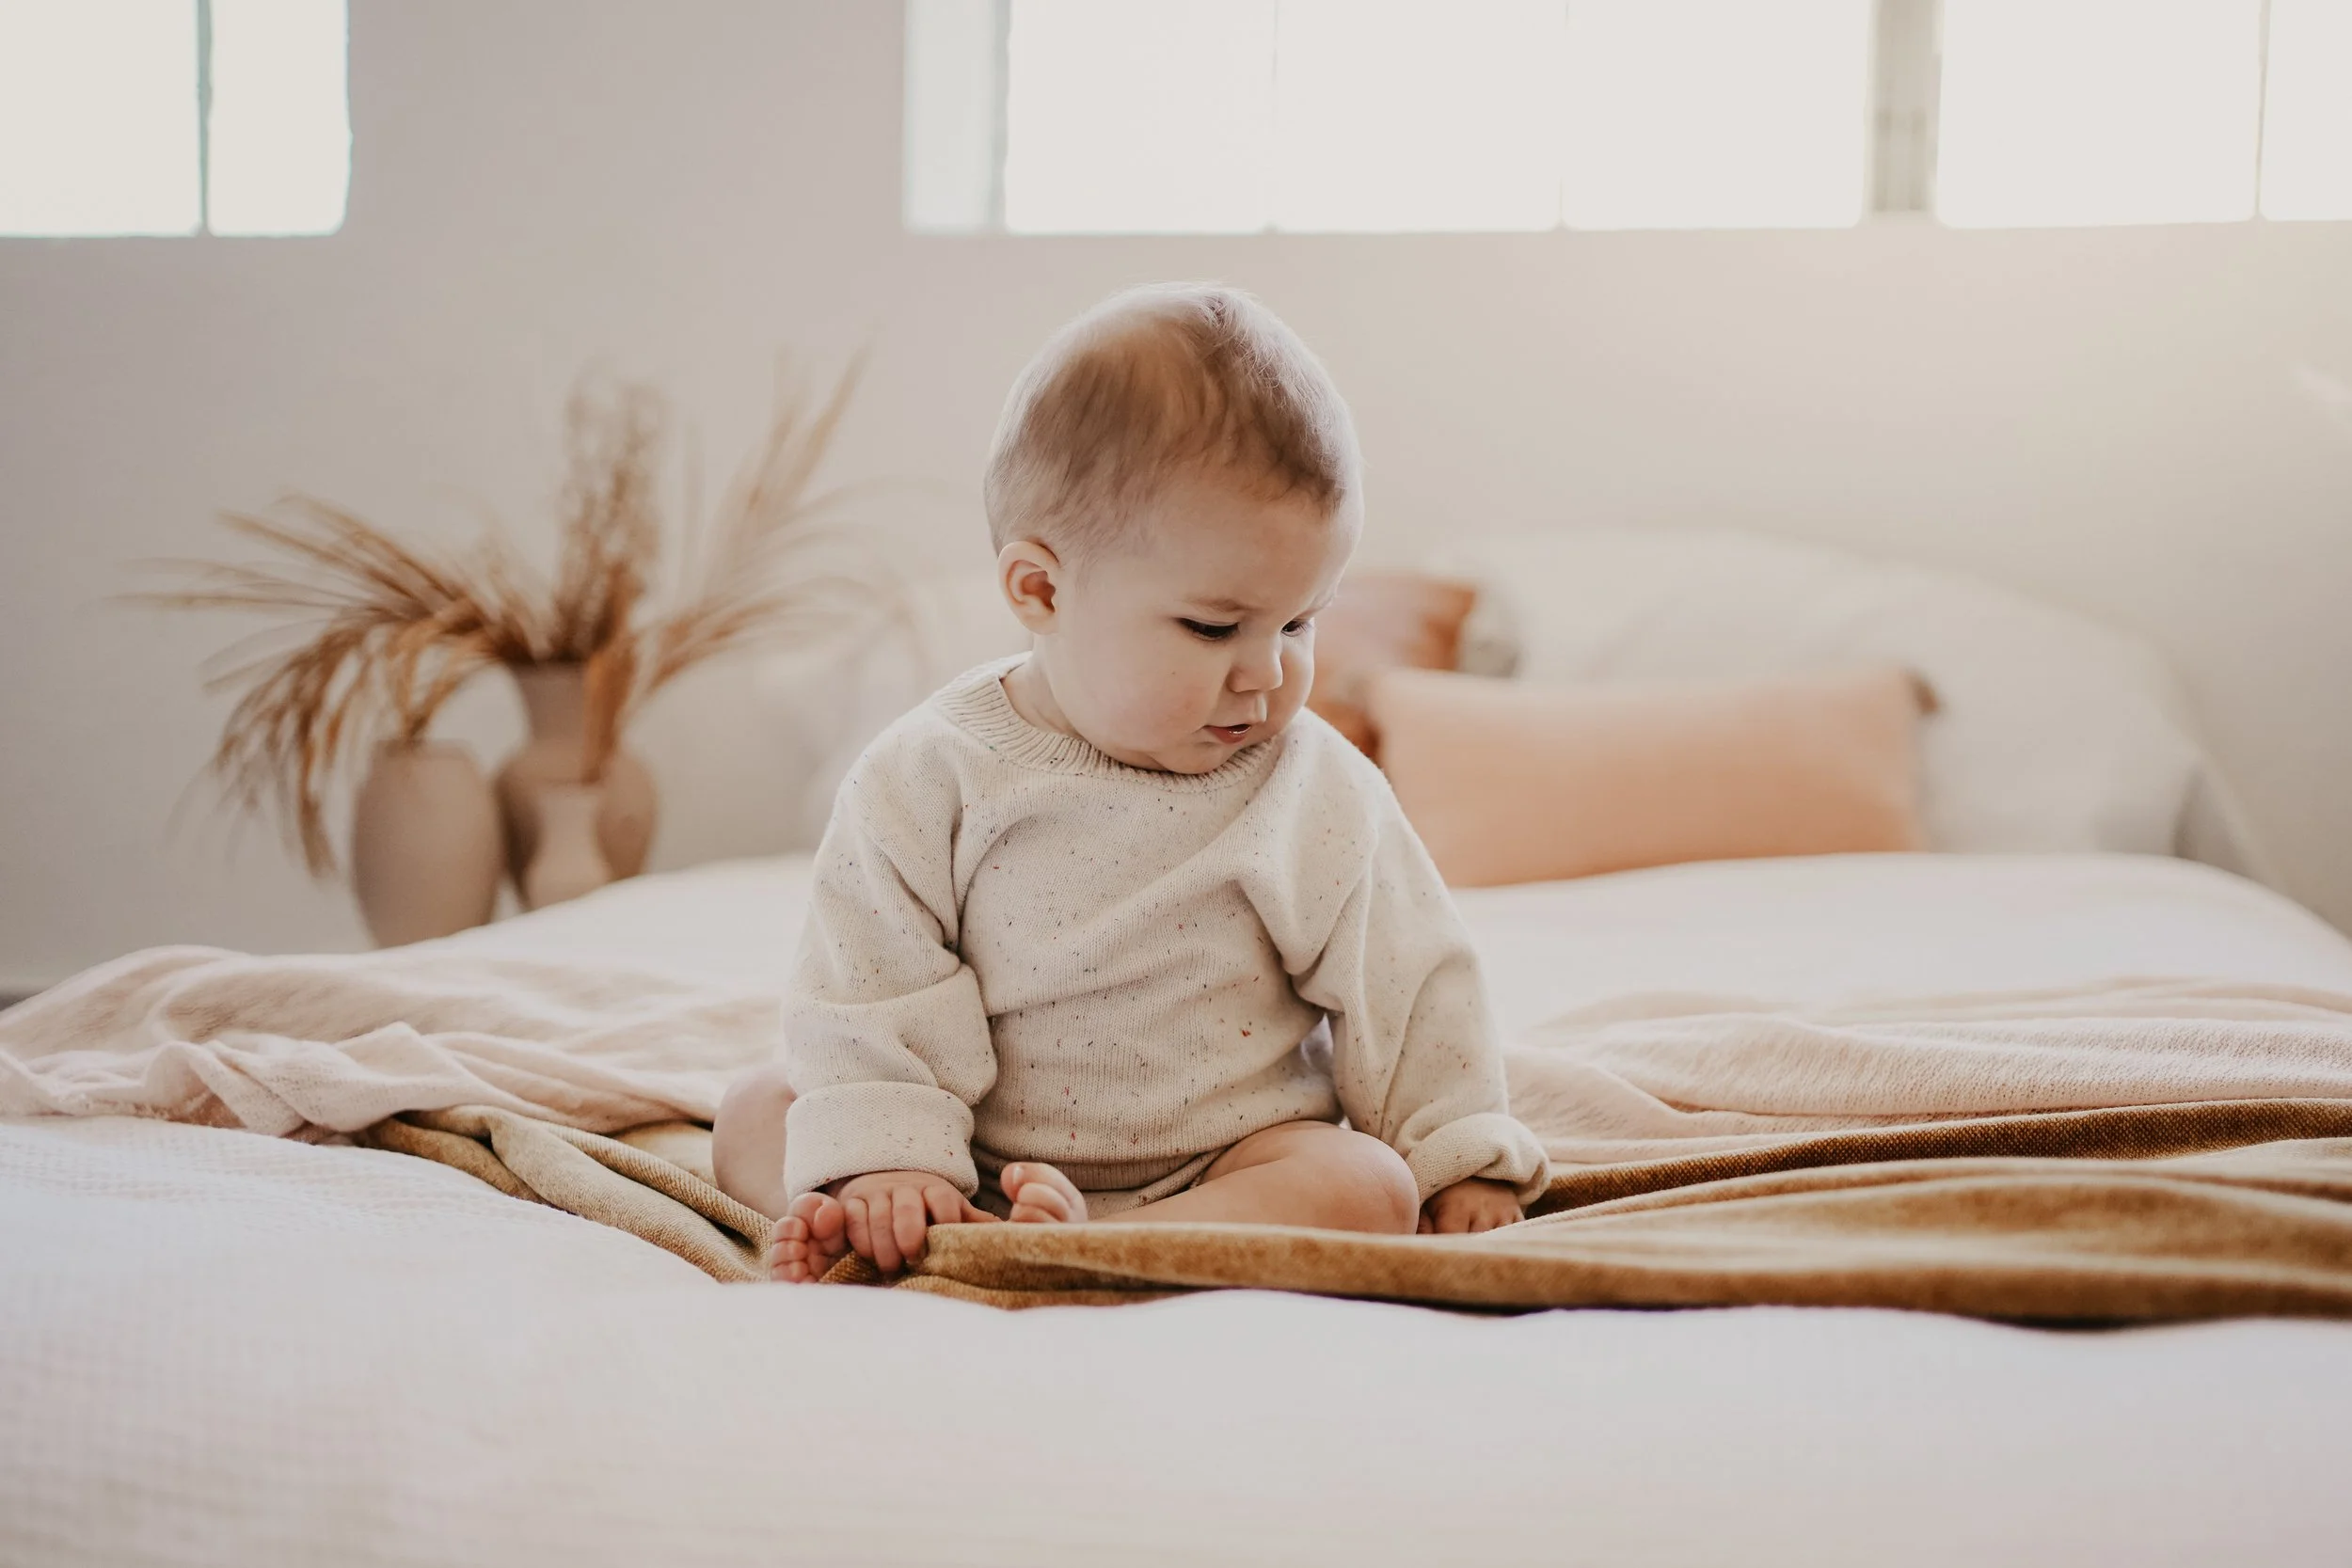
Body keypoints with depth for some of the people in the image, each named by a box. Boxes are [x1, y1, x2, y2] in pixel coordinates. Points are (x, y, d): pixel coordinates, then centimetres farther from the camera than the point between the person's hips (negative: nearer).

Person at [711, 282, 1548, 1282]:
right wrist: (885, 1161, -21)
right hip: (979, 1165, 0)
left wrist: (1465, 1161, -1)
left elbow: (1405, 980, 0)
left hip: (1231, 1157, 0)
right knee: (755, 1116, -6)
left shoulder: (1319, 792, -6)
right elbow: (871, 986, -10)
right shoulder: (930, 779, -10)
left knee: (1372, 1189, -27)